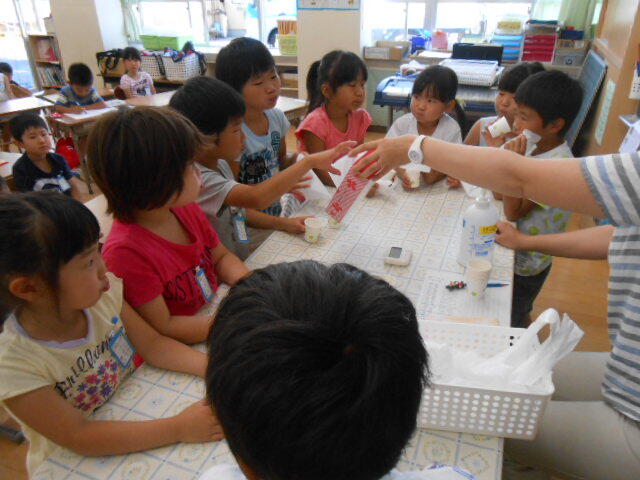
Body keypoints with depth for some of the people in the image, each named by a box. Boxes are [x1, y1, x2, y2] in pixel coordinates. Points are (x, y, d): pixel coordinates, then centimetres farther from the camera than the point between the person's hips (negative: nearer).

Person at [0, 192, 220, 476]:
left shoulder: (103, 293, -13)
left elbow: (152, 343, -5)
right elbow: (79, 437, -23)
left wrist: (213, 366, -19)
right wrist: (178, 429, -28)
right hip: (76, 465, -3)